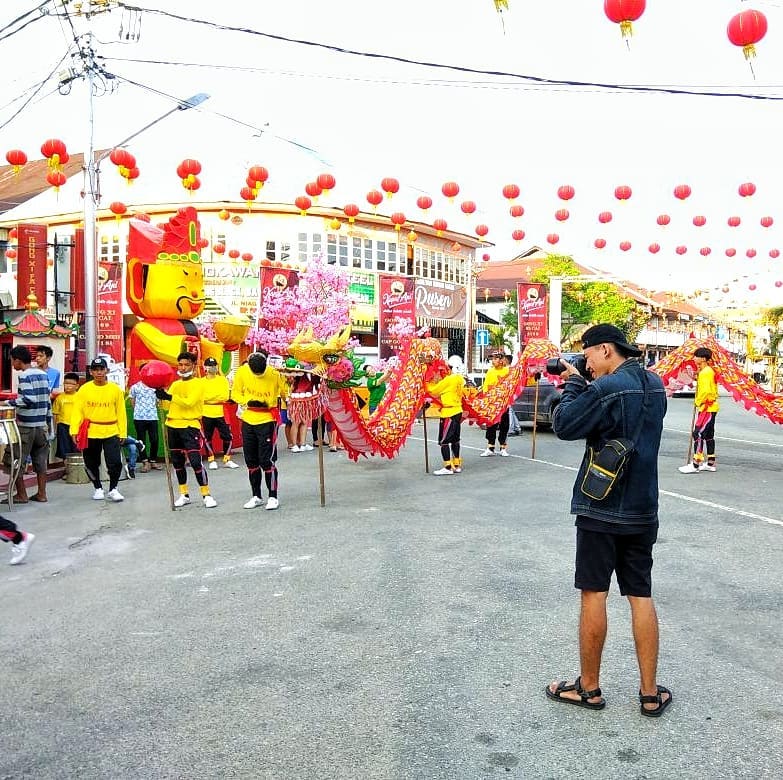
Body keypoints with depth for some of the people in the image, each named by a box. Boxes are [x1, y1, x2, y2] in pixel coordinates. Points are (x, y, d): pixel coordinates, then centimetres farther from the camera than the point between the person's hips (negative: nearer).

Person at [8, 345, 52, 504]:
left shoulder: (24, 376, -12)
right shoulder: (42, 374, 10)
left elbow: (29, 399, -24)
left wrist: (10, 403, -15)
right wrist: (49, 419, 18)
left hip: (26, 425, -7)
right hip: (42, 424, 7)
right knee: (40, 460, 10)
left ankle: (21, 495, 8)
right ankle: (41, 494, 13)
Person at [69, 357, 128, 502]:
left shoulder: (115, 389, 0)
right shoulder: (84, 389, -1)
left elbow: (121, 412, 2)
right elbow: (77, 411, -3)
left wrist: (122, 432, 2)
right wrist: (75, 431, -11)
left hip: (111, 432, -1)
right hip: (90, 433, 1)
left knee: (115, 462, -7)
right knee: (91, 463, 11)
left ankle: (113, 489, 15)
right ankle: (98, 489, 31)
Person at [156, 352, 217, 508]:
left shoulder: (198, 384, -4)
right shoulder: (175, 384, 15)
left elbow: (189, 402, -19)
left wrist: (169, 397, -22)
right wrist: (161, 395, -9)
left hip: (190, 426, -7)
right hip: (173, 426, 7)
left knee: (196, 462, -12)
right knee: (177, 462, 12)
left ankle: (206, 495, -2)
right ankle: (184, 495, 23)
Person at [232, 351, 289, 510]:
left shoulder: (275, 374, -15)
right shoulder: (242, 372, -6)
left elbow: (285, 392, -3)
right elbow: (235, 393, 4)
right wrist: (247, 401, -11)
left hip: (268, 420, -4)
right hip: (248, 420, 4)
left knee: (267, 460, -7)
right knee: (251, 461, 11)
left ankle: (273, 497, 6)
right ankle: (256, 496, 24)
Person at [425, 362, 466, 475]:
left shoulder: (448, 380, -16)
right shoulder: (457, 378, 10)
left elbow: (433, 391, -8)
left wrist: (427, 384, 6)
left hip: (449, 414, -10)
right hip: (457, 411, 10)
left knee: (443, 441, -5)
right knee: (454, 439, 16)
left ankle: (448, 467, -4)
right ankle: (456, 465, 23)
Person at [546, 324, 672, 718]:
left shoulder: (607, 388, -18)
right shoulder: (655, 385, 8)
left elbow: (563, 426, -14)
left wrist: (572, 383, -3)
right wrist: (583, 385, 7)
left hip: (600, 508, -7)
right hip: (642, 509, 7)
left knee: (593, 593, 4)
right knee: (641, 596, 11)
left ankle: (588, 688, 17)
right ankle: (650, 693, 19)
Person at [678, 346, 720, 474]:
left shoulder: (705, 372, -17)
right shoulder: (709, 370, 15)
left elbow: (706, 391, -25)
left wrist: (698, 401, -11)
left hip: (707, 407, -11)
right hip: (711, 407, 11)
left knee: (698, 434, -11)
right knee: (708, 435, 15)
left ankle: (695, 464, -11)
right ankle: (711, 463, 22)